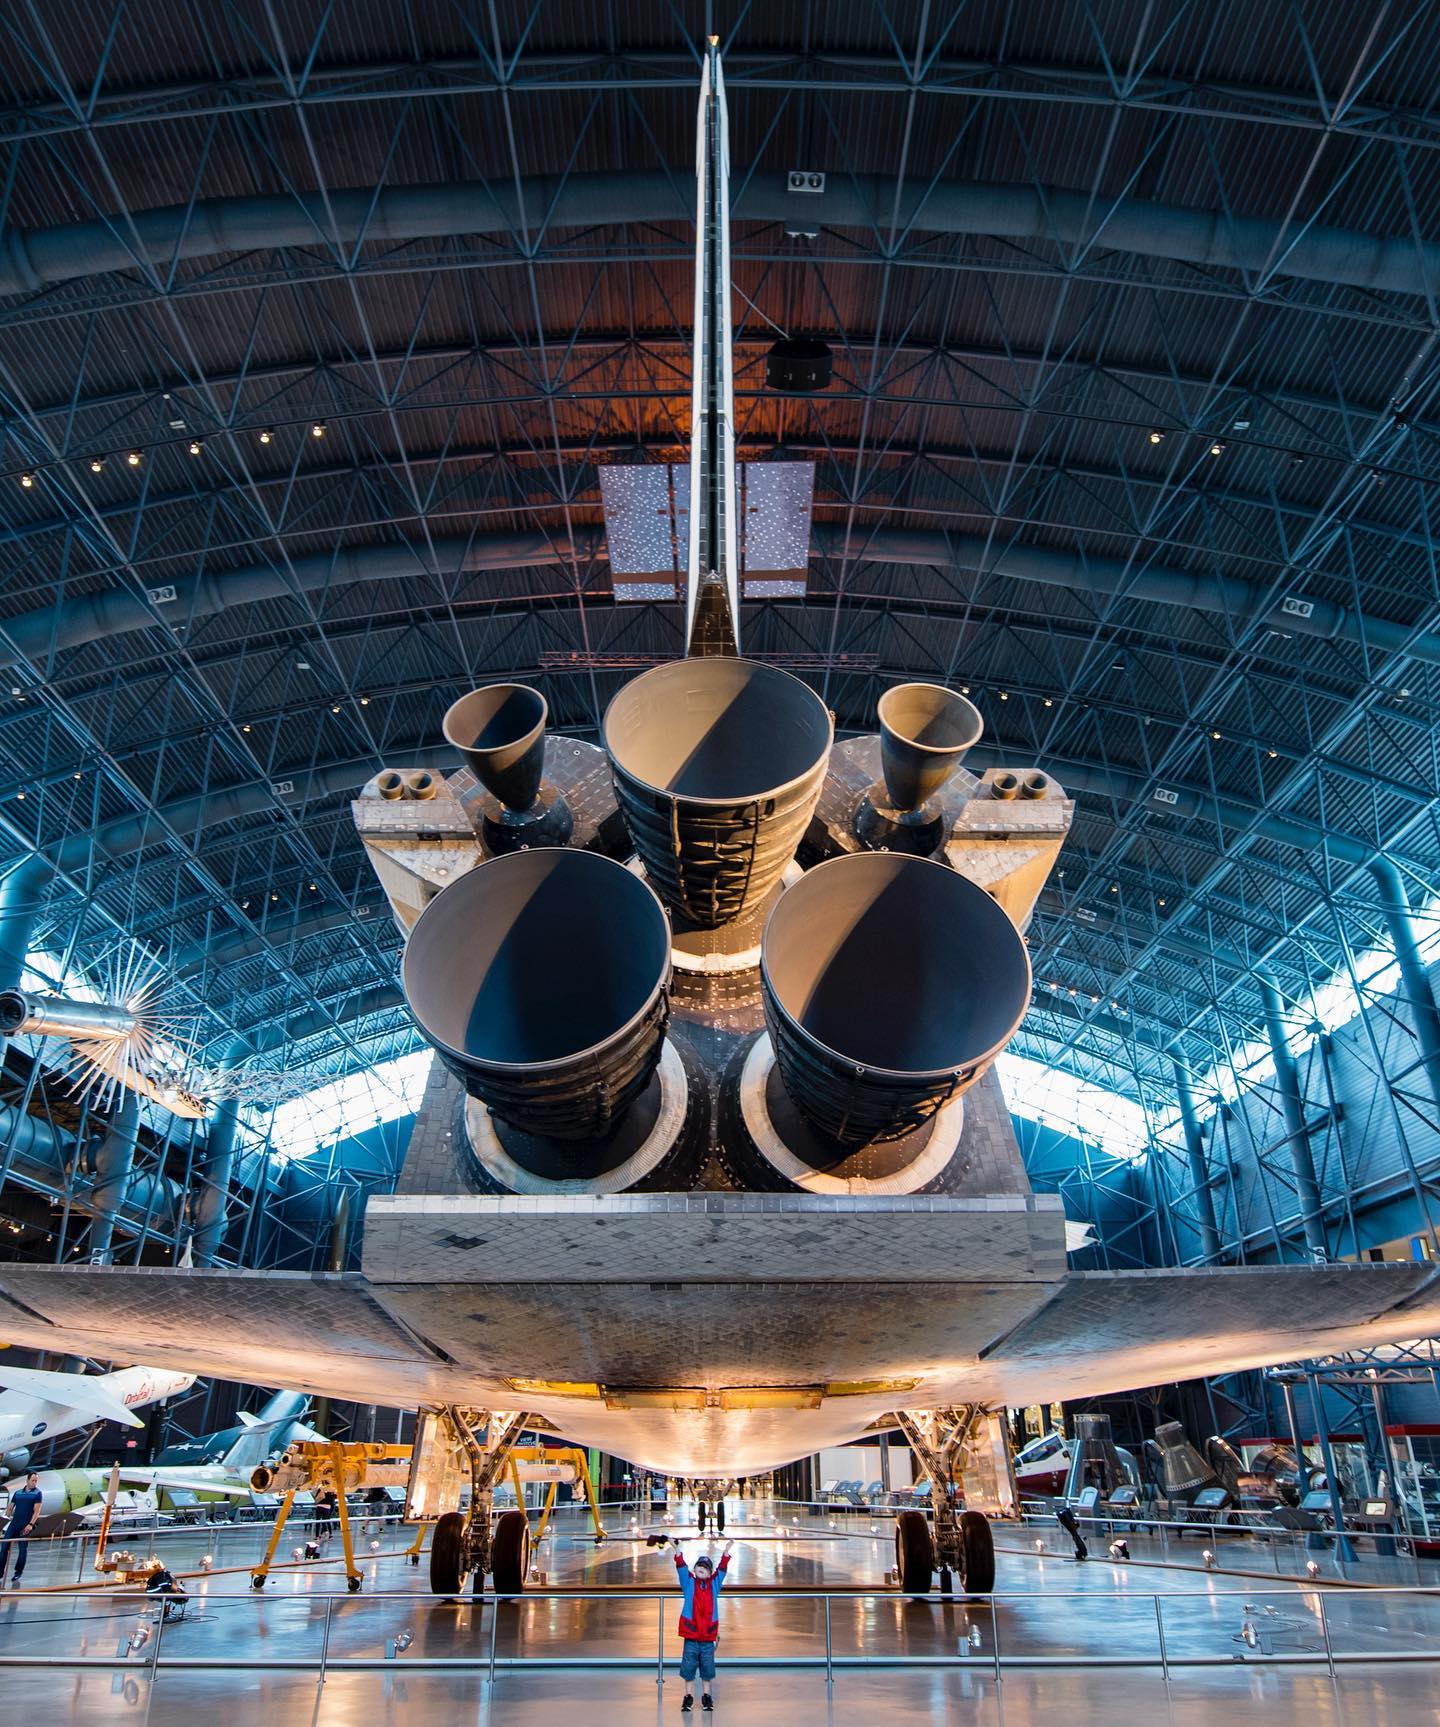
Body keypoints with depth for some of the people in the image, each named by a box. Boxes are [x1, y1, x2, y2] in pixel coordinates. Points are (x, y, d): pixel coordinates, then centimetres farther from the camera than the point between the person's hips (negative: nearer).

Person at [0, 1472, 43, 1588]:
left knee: (23, 1549, -1)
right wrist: (9, 1516, 3)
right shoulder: (18, 1493, 13)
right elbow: (11, 1507, 19)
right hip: (14, 1523, 4)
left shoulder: (37, 1493, 1)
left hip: (26, 1526, -4)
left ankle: (18, 1572, 13)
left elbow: (37, 1510, -6)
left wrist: (31, 1524, -16)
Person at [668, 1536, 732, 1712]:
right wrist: (676, 1548, -19)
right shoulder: (689, 1583, 4)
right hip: (691, 1635, -1)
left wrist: (727, 1550, -11)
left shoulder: (714, 1584, 8)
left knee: (707, 1668, 7)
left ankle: (706, 1696, 20)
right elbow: (681, 1566, -7)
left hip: (708, 1636, 1)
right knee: (689, 1667, 3)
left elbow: (722, 1568, 0)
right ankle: (689, 1697, 14)